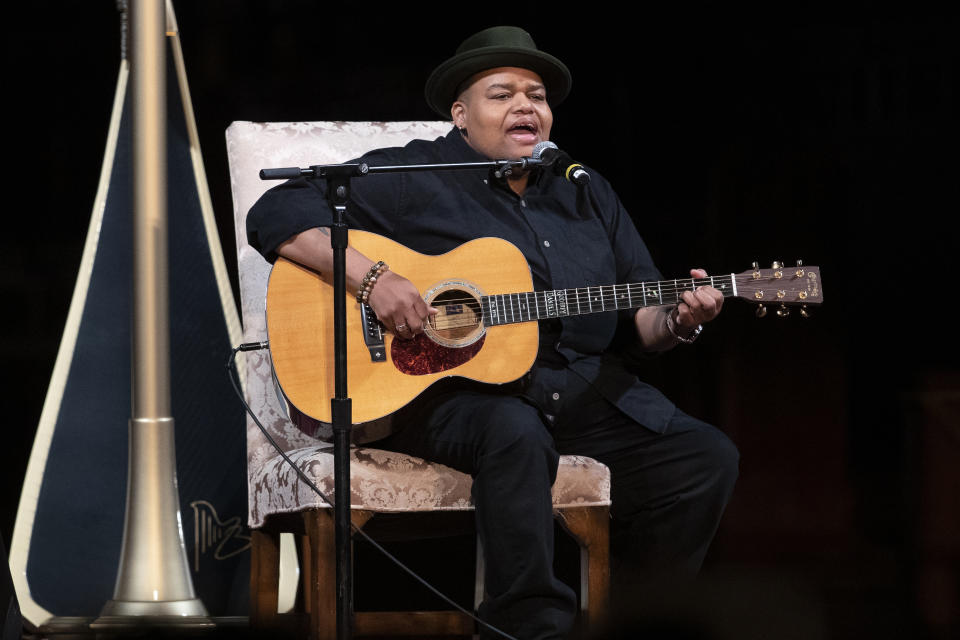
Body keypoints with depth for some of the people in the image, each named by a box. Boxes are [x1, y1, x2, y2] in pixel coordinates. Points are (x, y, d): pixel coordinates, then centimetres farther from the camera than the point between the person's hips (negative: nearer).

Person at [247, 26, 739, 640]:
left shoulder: (586, 194, 20)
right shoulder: (414, 181, 2)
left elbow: (637, 321, 20)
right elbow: (278, 214, -7)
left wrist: (677, 322, -4)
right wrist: (370, 275, -20)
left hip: (584, 388, 6)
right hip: (444, 391, -6)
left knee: (707, 458, -13)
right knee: (516, 434, -40)